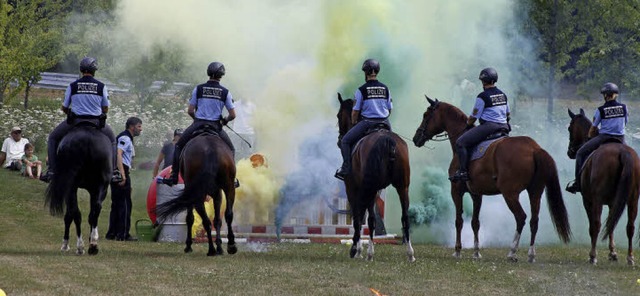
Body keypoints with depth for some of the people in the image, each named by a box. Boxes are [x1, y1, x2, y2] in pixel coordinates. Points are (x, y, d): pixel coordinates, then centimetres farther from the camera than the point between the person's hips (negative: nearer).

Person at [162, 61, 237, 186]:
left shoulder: (198, 89, 0)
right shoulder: (225, 92, 0)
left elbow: (190, 111, 1)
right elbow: (232, 115, 0)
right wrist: (225, 120, 21)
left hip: (198, 124, 0)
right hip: (215, 127, 0)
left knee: (179, 146, 18)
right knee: (230, 149, 21)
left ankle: (174, 177, 8)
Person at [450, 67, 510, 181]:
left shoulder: (482, 97, -10)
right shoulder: (503, 95, 14)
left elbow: (474, 117, -5)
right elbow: (508, 114, 25)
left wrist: (468, 124, 13)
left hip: (488, 126, -8)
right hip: (503, 127, 8)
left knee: (460, 142, -8)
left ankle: (463, 171, -17)